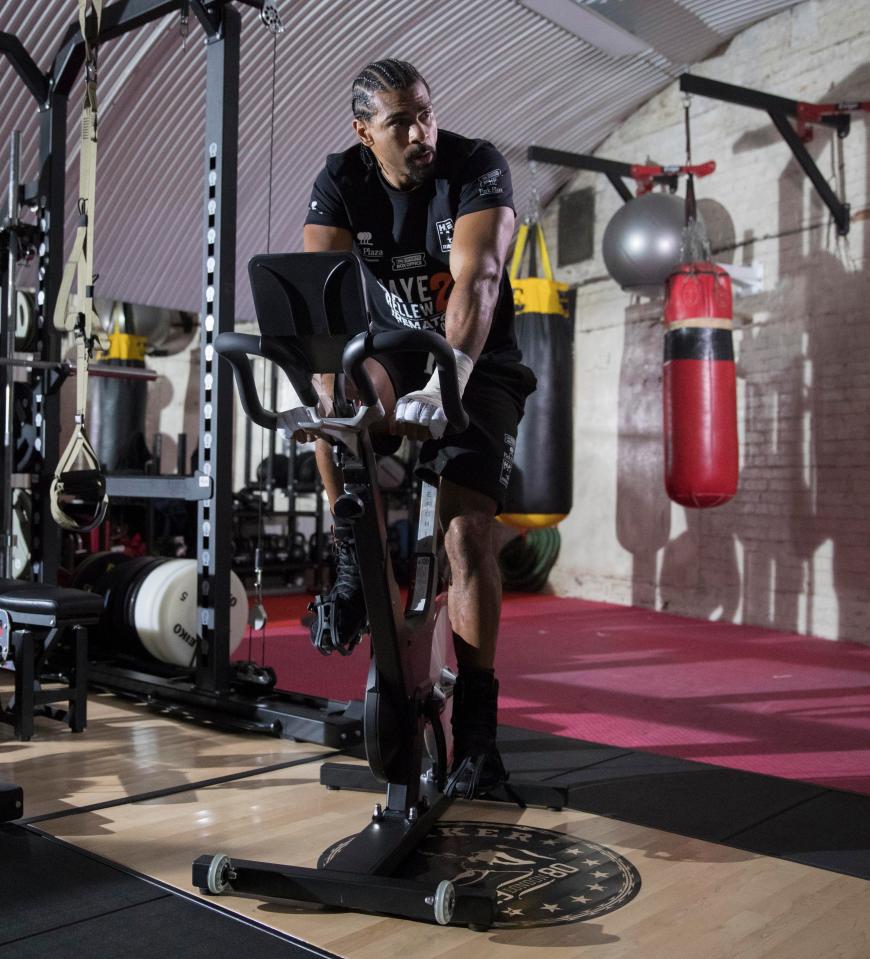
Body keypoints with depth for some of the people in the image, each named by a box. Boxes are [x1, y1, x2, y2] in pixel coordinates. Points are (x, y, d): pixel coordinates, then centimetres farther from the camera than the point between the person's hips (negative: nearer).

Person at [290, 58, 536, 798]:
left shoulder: (478, 167, -16)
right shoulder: (342, 183, -9)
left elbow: (477, 281, -32)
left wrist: (445, 383, -48)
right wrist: (326, 387, -41)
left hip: (478, 365, -3)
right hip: (394, 354, 3)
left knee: (467, 525, -18)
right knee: (338, 385, -30)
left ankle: (477, 727, -10)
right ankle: (353, 554, -9)